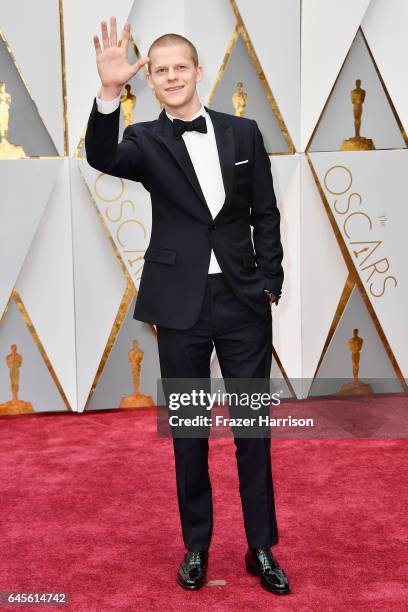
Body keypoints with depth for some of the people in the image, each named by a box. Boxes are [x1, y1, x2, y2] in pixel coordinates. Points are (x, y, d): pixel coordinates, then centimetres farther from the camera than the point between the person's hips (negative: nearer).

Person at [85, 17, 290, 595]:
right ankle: (196, 546, 27)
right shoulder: (145, 140, 2)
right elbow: (102, 157, -21)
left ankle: (261, 548, 22)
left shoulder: (243, 131, 6)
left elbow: (265, 214, 8)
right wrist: (109, 92, -35)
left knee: (254, 427, 6)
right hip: (181, 303, 0)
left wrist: (269, 285, 2)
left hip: (244, 299, 1)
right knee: (188, 430, 10)